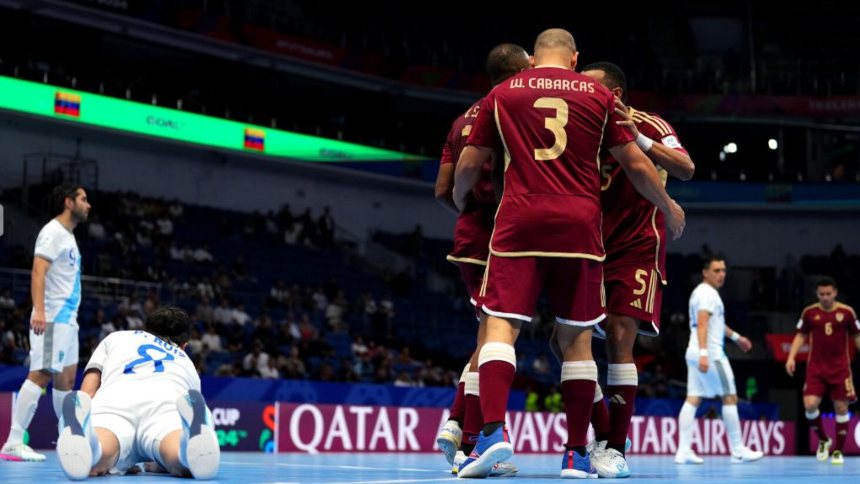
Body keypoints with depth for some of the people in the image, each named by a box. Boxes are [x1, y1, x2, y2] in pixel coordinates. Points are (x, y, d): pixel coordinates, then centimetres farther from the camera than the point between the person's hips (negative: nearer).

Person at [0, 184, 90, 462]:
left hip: (67, 319, 10)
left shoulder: (68, 236, 19)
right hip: (52, 319, -10)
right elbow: (38, 272, -21)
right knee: (41, 375, -16)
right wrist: (39, 311, -32)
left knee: (66, 378, 14)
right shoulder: (52, 233, -10)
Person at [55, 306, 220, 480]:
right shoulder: (187, 362, 46)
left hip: (113, 399, 0)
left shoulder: (115, 338, 44)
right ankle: (193, 432, -59)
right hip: (168, 400, 0)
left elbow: (86, 392, 31)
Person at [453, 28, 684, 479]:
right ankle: (576, 453, 8)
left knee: (501, 323, -3)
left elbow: (469, 164, 13)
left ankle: (493, 431, -24)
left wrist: (460, 201, 35)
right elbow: (635, 164, 12)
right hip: (578, 222, 1)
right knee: (576, 337, 7)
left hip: (520, 219, -1)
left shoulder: (502, 94, 10)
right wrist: (668, 206, 28)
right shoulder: (597, 94, 10)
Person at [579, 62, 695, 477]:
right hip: (593, 250, 6)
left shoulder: (647, 126, -6)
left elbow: (686, 169, -21)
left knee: (619, 335, -18)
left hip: (637, 250, -6)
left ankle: (616, 450, -13)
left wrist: (639, 140, -32)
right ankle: (603, 434, 15)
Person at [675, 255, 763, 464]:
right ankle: (738, 450, 1)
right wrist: (703, 353, -34)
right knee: (730, 398, -2)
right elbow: (702, 324, -24)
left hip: (695, 353, 10)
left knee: (693, 399, 2)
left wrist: (736, 337, 43)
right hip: (711, 354, -9)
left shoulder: (701, 292, 20)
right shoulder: (708, 293, -12)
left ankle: (683, 450, -5)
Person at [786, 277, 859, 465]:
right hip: (816, 367, 1)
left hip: (840, 368, -1)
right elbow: (801, 335, 10)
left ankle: (838, 450, 13)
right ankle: (823, 440, 13)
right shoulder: (809, 312, 0)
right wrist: (791, 357, -1)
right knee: (810, 404, -12)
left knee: (841, 407, 0)